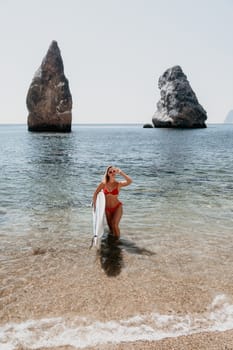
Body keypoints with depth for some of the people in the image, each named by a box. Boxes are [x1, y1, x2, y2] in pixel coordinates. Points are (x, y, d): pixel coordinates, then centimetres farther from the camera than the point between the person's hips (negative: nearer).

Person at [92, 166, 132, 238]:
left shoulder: (118, 184, -12)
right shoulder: (103, 184, -8)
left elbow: (129, 181, -29)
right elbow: (95, 193, 2)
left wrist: (120, 172, -26)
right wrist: (94, 205, -1)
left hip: (117, 207, -3)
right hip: (107, 208, 3)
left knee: (114, 225, -16)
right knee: (110, 226, 13)